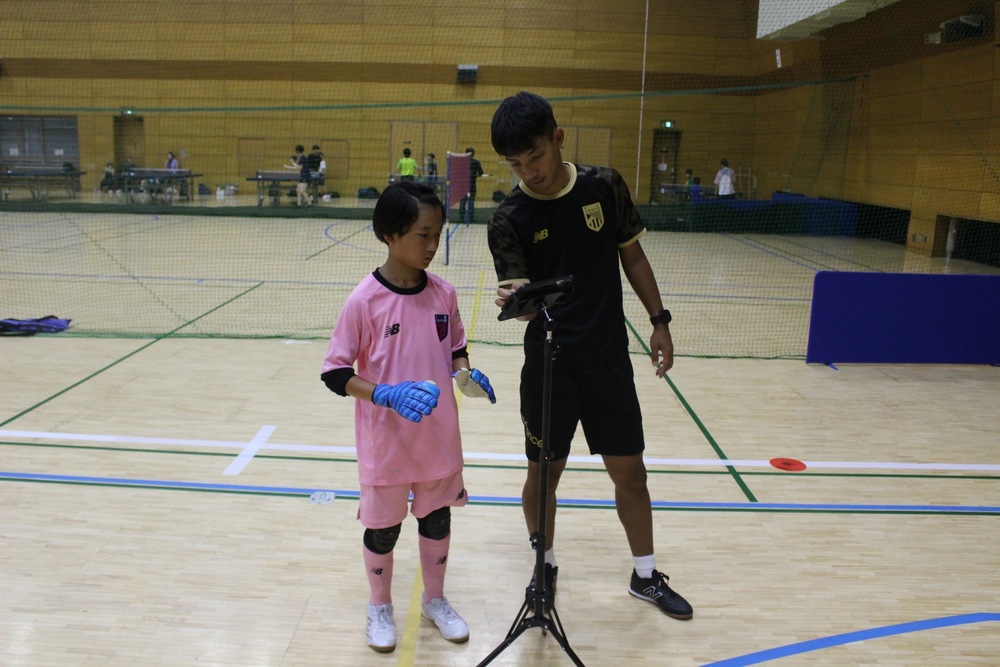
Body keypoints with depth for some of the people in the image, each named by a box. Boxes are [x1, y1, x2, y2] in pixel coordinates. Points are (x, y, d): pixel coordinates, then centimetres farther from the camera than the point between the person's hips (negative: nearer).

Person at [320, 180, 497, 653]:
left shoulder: (443, 293, -4)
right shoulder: (364, 300, -18)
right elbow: (334, 372, -14)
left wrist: (467, 374, -10)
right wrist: (385, 394, -28)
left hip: (439, 438, 4)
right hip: (385, 442, -4)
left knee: (437, 520, 19)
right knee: (382, 528, 14)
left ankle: (435, 600, 43)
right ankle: (380, 607, 40)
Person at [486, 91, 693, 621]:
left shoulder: (604, 186, -3)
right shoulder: (508, 219, -10)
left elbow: (632, 255, 8)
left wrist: (659, 320, 6)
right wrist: (515, 300, -42)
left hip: (609, 358, 2)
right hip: (548, 363, -1)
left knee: (629, 470, 10)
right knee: (544, 472, 10)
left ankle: (646, 576, 31)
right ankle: (546, 568, 35)